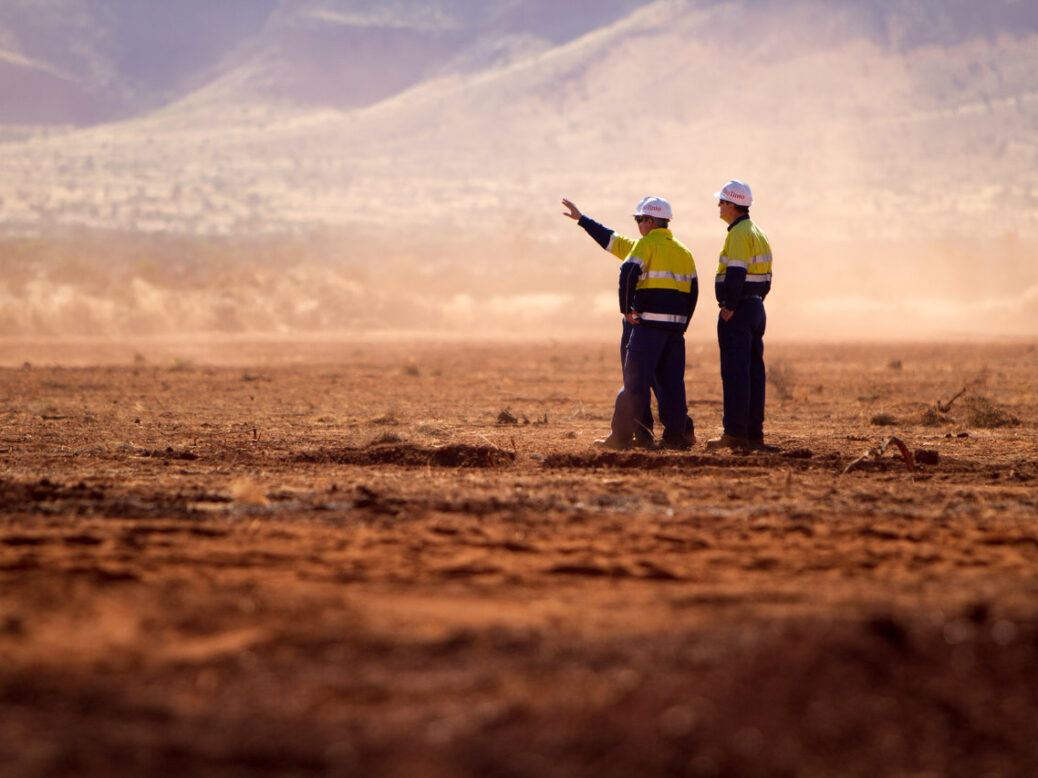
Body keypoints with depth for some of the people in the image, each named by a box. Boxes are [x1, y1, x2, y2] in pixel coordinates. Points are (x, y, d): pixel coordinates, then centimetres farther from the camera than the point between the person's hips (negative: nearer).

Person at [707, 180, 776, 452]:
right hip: (756, 308, 10)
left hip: (738, 310, -10)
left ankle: (735, 434, -11)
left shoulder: (739, 234, -14)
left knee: (735, 372, -9)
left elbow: (736, 274, -22)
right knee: (753, 371, 9)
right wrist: (754, 302, 16)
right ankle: (754, 434, 10)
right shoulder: (758, 233, 17)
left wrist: (729, 307, -18)